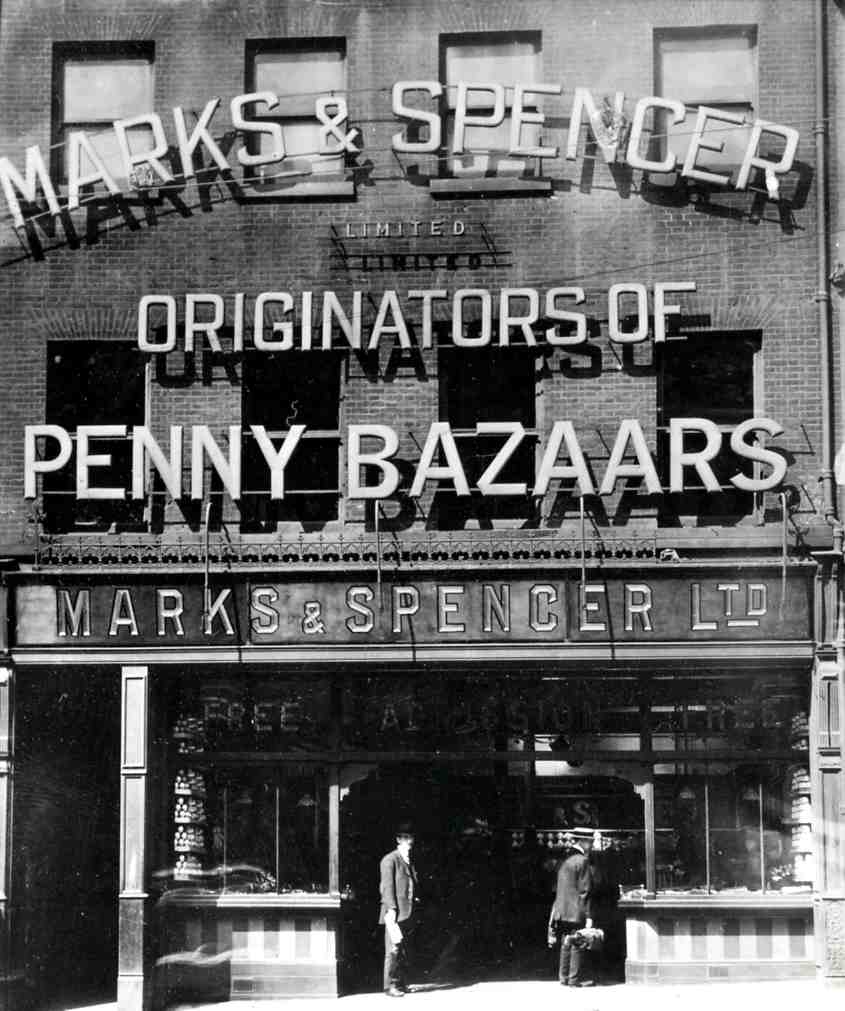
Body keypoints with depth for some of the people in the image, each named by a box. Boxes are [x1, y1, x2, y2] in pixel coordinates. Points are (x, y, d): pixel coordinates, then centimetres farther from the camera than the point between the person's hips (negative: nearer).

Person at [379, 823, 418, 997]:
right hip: (395, 913, -7)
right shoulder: (389, 860, -5)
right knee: (394, 950, -8)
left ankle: (402, 984, 12)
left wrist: (413, 914, 16)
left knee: (404, 951, 9)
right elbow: (387, 886, -10)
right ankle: (390, 986, -6)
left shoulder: (409, 862, 18)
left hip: (407, 914, 7)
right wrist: (391, 909, -17)